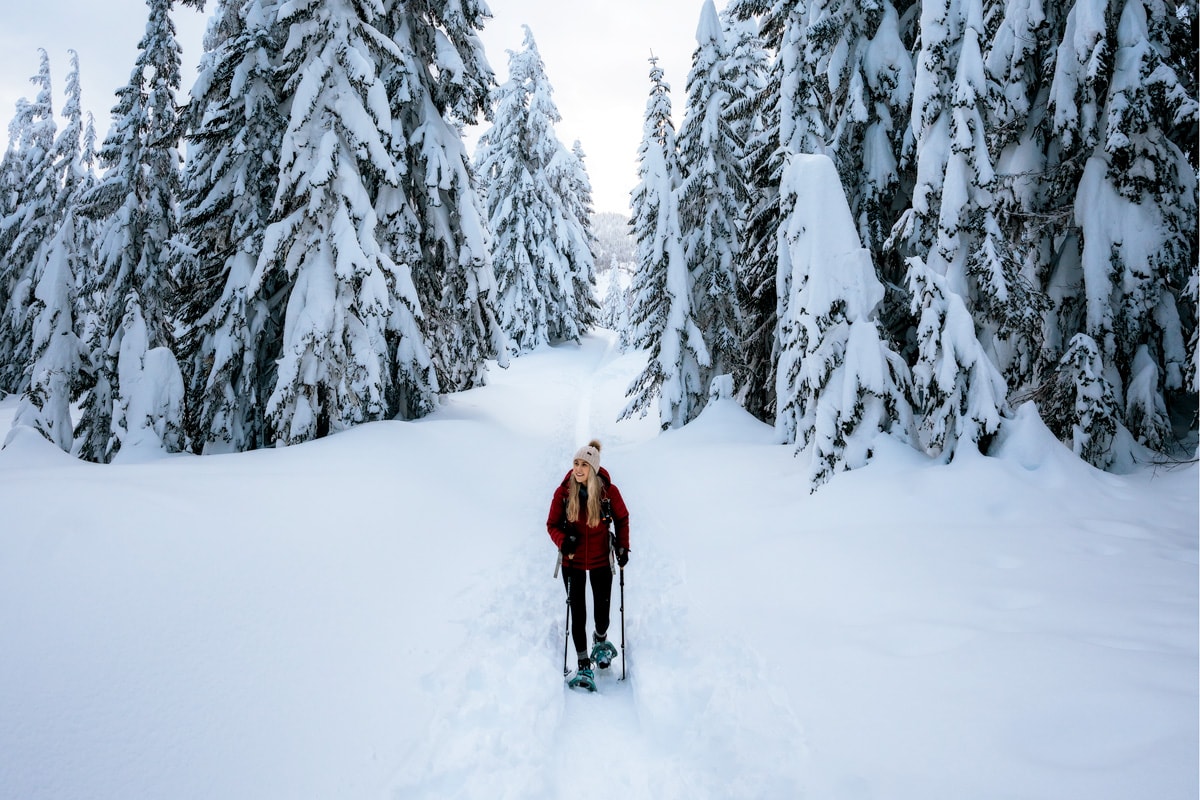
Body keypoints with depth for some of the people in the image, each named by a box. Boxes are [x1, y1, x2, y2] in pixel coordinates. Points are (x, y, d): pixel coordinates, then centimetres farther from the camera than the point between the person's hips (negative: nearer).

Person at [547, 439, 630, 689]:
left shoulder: (608, 491, -13)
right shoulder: (563, 491, -12)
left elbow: (622, 519, 3)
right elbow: (552, 524, -3)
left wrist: (623, 547, -3)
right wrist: (563, 541, -22)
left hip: (601, 560, 0)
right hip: (573, 561, 0)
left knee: (602, 612, 11)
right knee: (578, 614, -1)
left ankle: (601, 640, 45)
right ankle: (584, 666, 12)